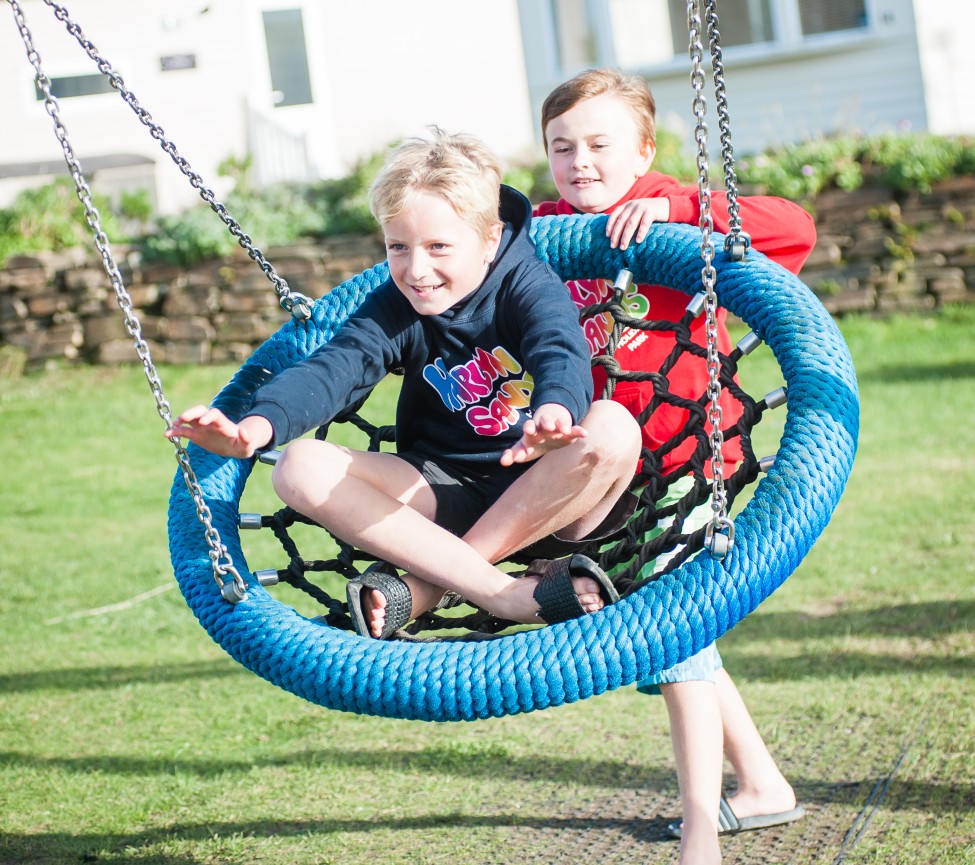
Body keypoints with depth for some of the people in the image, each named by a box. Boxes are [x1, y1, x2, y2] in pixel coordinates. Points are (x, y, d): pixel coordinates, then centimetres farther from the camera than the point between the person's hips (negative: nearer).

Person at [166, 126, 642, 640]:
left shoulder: (530, 286, -11)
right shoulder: (392, 309, -2)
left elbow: (561, 352, -32)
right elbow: (332, 369, -20)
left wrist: (555, 411, -58)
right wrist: (259, 425, -42)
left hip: (551, 497, -3)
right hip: (449, 494, 3)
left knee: (614, 426, -35)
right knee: (301, 468, -19)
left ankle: (421, 583, -30)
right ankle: (507, 594, -31)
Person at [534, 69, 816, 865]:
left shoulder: (672, 212, -10)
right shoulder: (546, 230, 6)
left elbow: (795, 229, -24)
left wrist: (674, 209, -31)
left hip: (685, 458, -7)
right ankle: (762, 785, 33)